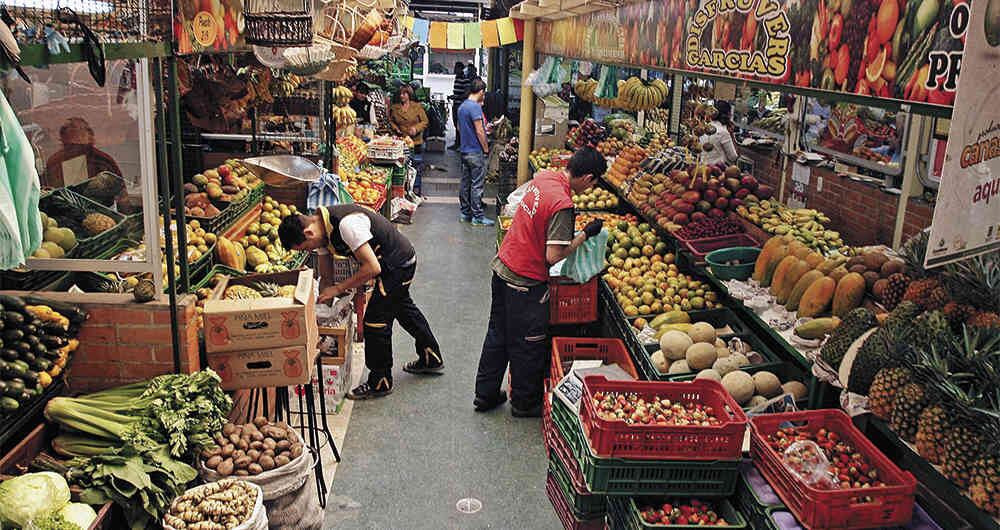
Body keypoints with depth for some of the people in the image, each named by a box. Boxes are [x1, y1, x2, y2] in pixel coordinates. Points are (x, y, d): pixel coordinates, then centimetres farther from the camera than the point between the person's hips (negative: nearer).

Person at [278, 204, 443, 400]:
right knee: (402, 307, 27)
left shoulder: (346, 224, -35)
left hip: (399, 263, -10)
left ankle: (380, 382, 12)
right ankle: (432, 359, 45)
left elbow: (373, 268, -33)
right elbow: (326, 277, 4)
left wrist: (338, 289, -26)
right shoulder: (321, 230, -5)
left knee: (375, 320, -5)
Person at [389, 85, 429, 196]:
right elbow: (391, 120, 20)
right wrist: (395, 128, 1)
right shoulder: (394, 108, 7)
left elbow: (425, 121, 1)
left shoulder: (417, 107, -1)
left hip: (416, 142, -2)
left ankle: (416, 191, 13)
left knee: (417, 167, 2)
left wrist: (416, 128, -14)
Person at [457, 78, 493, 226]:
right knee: (477, 185, -4)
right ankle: (477, 216, -1)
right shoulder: (475, 107, -16)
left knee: (465, 183, 12)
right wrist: (486, 149, -10)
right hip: (476, 151, -9)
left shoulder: (462, 106, 12)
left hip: (464, 150, 9)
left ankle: (465, 213, 19)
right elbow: (479, 132, -19)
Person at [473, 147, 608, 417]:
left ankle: (485, 395, 36)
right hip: (525, 283, -9)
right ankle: (525, 403, 29)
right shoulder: (562, 206, -26)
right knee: (527, 345, 11)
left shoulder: (544, 176, 0)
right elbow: (554, 256, -25)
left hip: (503, 267, 9)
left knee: (498, 335, 21)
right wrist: (586, 234, -15)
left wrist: (570, 229, 11)